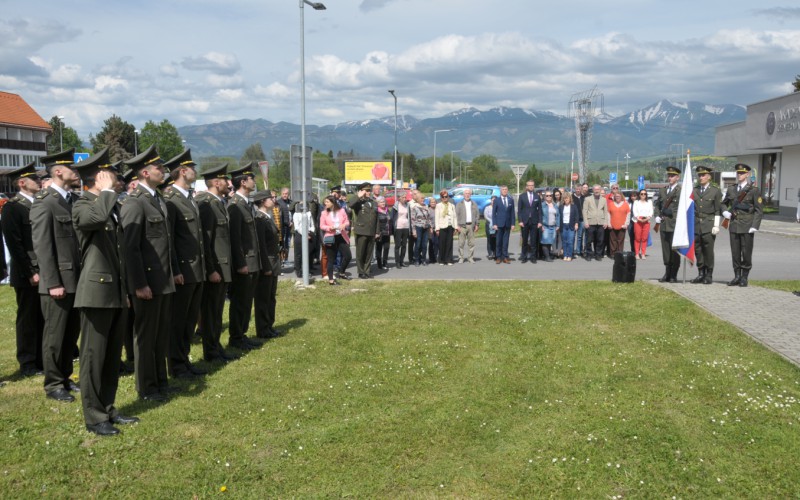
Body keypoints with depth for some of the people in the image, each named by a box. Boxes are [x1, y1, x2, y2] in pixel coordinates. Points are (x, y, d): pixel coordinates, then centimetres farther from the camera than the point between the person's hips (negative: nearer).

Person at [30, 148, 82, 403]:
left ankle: (65, 377, 28)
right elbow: (42, 246, -15)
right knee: (55, 335, 3)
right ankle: (53, 384, 14)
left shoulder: (71, 200, 12)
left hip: (75, 280, 7)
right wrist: (53, 283, -19)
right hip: (58, 282, -7)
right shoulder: (44, 203, -12)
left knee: (71, 333, 15)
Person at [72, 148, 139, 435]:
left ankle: (108, 409, 24)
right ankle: (94, 417, 8)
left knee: (112, 357, 14)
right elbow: (99, 216, -35)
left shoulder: (112, 207, 17)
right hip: (97, 293, -8)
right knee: (94, 357, 0)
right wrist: (108, 190, -18)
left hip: (117, 294, 8)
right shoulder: (82, 206, -8)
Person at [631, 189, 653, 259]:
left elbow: (651, 212, 6)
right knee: (637, 238, -4)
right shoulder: (636, 202, 11)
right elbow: (634, 211, 0)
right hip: (637, 221, -1)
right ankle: (637, 253, -1)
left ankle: (643, 254, 2)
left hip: (646, 221, 1)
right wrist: (639, 218, -15)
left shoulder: (649, 202, 16)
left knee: (644, 238, -2)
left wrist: (647, 218, -11)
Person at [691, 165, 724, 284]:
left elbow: (718, 211, -1)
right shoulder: (694, 191, 13)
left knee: (708, 251, -4)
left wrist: (716, 226, -7)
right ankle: (701, 274, 13)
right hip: (696, 225, 4)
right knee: (698, 250, 4)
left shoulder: (715, 191, 3)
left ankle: (709, 275, 3)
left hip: (709, 225, -4)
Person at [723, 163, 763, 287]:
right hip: (734, 226, 4)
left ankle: (744, 278, 9)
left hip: (747, 227, -4)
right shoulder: (731, 189, 12)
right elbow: (724, 203, 24)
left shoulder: (754, 190, -1)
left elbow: (759, 210, -4)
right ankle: (737, 276, 14)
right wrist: (725, 212, 2)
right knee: (735, 253, 6)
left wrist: (754, 226, -12)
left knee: (746, 253, 0)